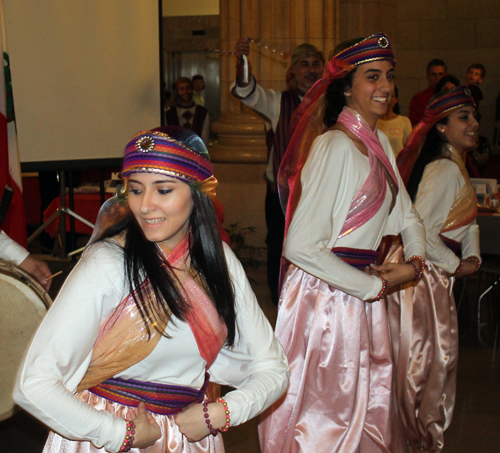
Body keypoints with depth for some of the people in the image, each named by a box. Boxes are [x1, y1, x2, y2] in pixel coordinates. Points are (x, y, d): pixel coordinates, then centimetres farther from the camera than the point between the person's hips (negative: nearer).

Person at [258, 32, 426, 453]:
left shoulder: (380, 142, 10)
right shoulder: (336, 146, -19)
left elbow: (406, 215, 20)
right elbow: (300, 247, -25)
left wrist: (414, 261, -2)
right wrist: (375, 286, -16)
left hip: (364, 291, 9)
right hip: (325, 295, -9)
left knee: (368, 402, 19)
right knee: (326, 417, 2)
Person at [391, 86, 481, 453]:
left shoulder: (455, 167, 13)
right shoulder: (445, 170, -20)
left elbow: (467, 220, 20)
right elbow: (420, 230, -27)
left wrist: (472, 257, 2)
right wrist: (455, 265, -15)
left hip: (437, 274, 10)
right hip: (427, 275, -10)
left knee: (440, 354, 18)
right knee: (431, 356, 2)